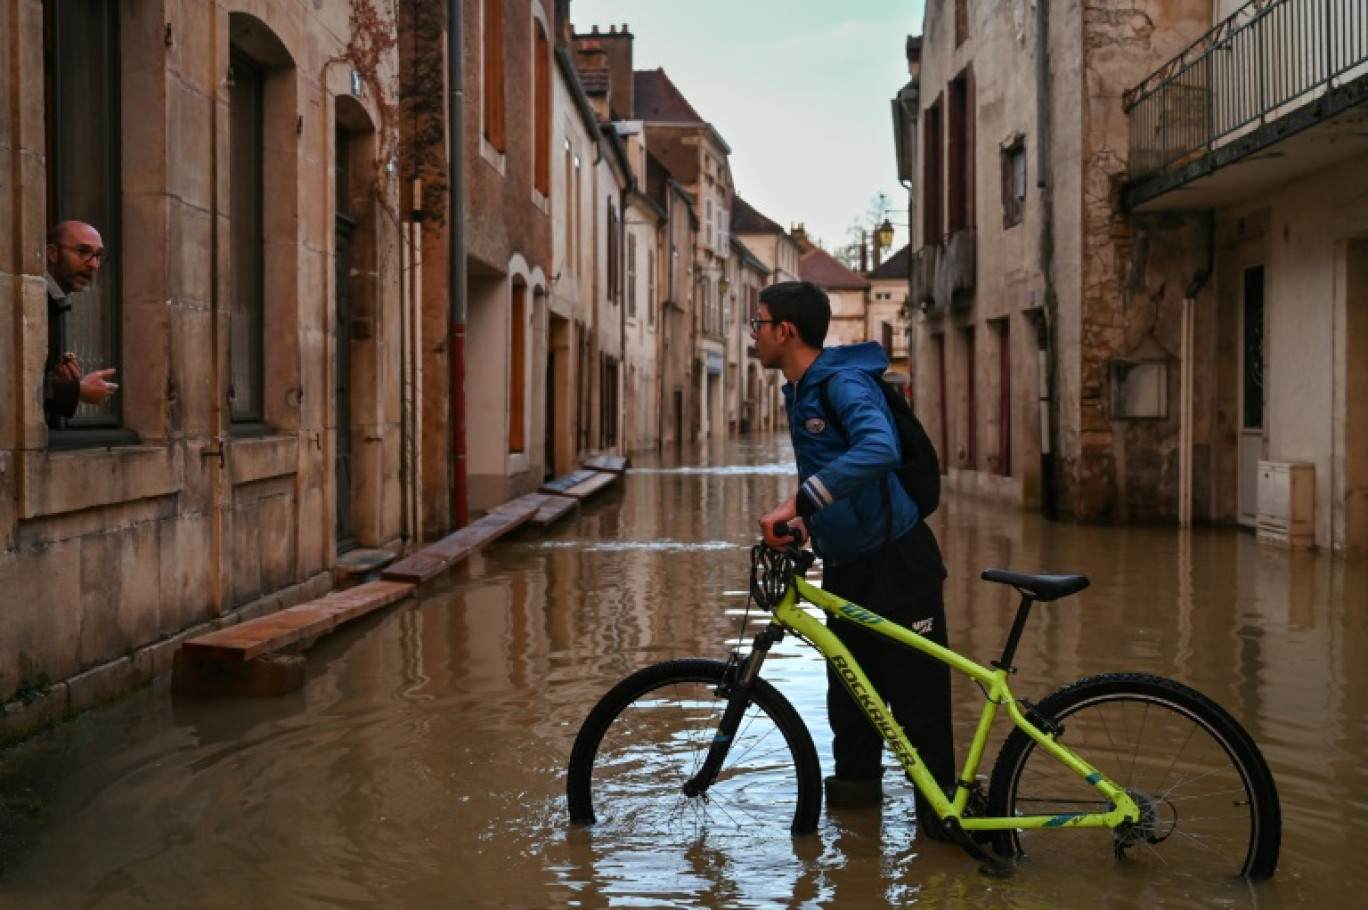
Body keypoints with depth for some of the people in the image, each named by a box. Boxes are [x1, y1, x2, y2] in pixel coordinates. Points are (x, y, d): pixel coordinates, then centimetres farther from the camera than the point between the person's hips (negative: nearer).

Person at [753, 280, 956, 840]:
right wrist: (805, 523, 8)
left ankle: (939, 802, 7)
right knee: (848, 684, 16)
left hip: (896, 561, -9)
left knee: (915, 689, -3)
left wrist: (798, 503, -45)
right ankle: (856, 783, 31)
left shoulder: (845, 383, -20)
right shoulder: (799, 392, 10)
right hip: (846, 566, 9)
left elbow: (878, 450, -41)